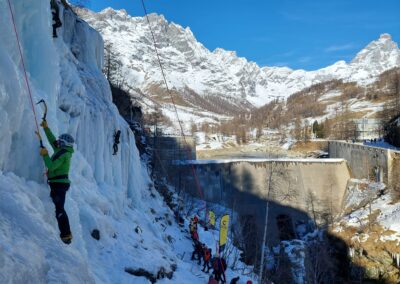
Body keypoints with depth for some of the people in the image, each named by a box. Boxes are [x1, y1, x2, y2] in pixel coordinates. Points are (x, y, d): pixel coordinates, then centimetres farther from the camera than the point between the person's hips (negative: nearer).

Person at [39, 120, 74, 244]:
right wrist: (46, 128, 22)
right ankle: (66, 234, 26)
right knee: (59, 208, 19)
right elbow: (52, 140, 23)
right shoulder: (62, 151, 12)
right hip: (60, 183, 10)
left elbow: (51, 166, -22)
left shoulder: (63, 154, -16)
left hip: (58, 184, -10)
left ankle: (66, 235, -14)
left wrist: (45, 155, -11)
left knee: (59, 209, -12)